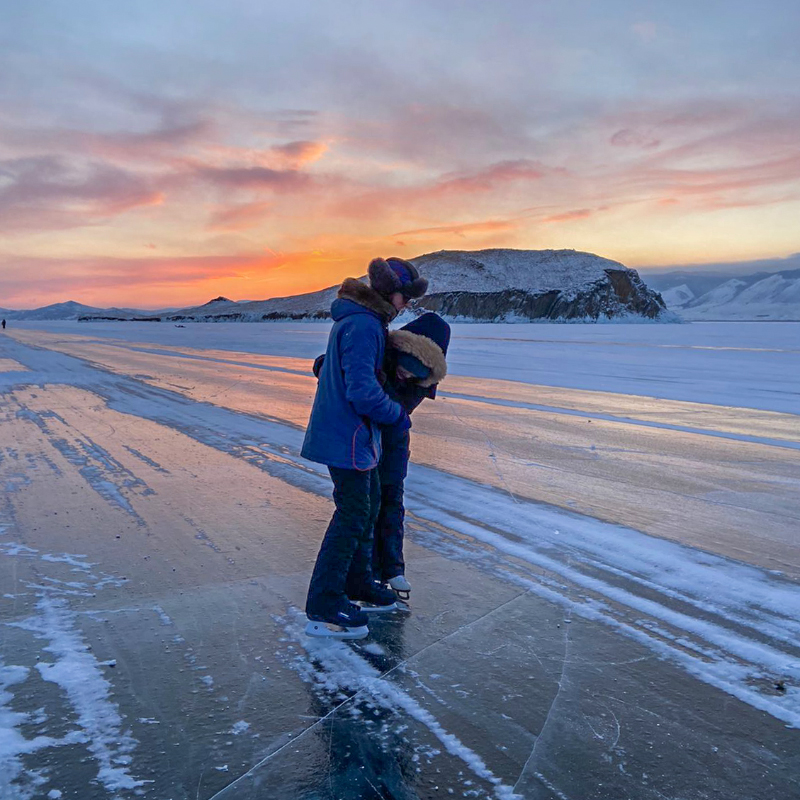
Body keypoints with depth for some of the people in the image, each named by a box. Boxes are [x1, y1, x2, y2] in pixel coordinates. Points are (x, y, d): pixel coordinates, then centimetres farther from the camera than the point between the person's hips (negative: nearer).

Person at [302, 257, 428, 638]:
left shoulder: (360, 319, 12)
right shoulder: (363, 326, -22)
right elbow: (363, 391, -29)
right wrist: (397, 415, -12)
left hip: (347, 430, 11)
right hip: (348, 434, -11)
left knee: (369, 501, 19)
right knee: (352, 513, -6)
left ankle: (357, 581, 31)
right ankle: (323, 606, 1)